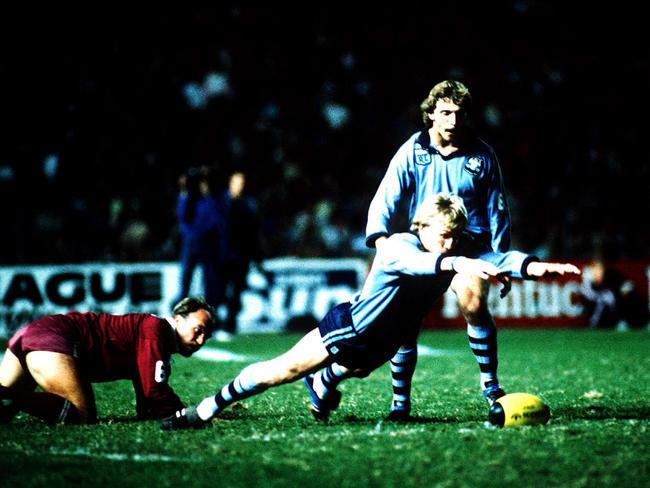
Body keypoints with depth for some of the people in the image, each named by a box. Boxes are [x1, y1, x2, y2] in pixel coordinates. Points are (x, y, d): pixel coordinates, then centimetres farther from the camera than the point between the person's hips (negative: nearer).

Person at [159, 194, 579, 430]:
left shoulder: (454, 257, -8)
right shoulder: (398, 246, -28)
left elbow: (496, 260, -17)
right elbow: (416, 262, -51)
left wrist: (537, 266, -36)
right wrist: (458, 264, -68)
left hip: (376, 350, 6)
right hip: (349, 329, -6)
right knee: (287, 368, -8)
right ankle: (205, 411, 1)